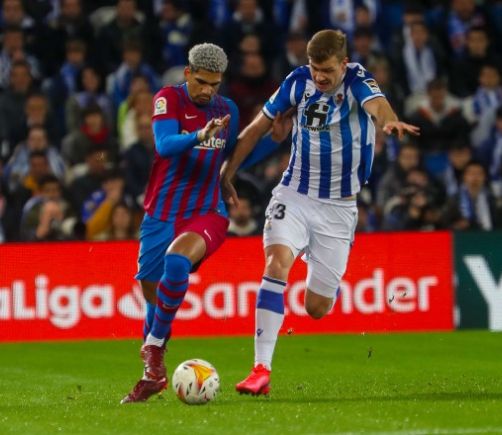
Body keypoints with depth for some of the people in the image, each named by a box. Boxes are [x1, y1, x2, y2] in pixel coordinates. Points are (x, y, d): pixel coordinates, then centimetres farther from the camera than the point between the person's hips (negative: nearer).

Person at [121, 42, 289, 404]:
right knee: (153, 297, 6)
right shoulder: (169, 99, -5)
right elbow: (164, 145, -22)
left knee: (176, 260, -32)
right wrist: (200, 136, -40)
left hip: (207, 215, 0)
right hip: (161, 217, 0)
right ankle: (154, 375, 30)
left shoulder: (227, 110, 6)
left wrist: (275, 140, 9)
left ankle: (154, 350, -22)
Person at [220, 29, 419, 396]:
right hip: (294, 196, 1)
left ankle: (330, 285, 44)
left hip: (339, 207, -1)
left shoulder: (357, 80, -13)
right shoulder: (299, 81, -4)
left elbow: (375, 103, -37)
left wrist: (390, 121, -60)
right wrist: (226, 173, 7)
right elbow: (258, 127, 8)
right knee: (277, 263, -27)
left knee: (317, 309, 3)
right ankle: (261, 371, -30)